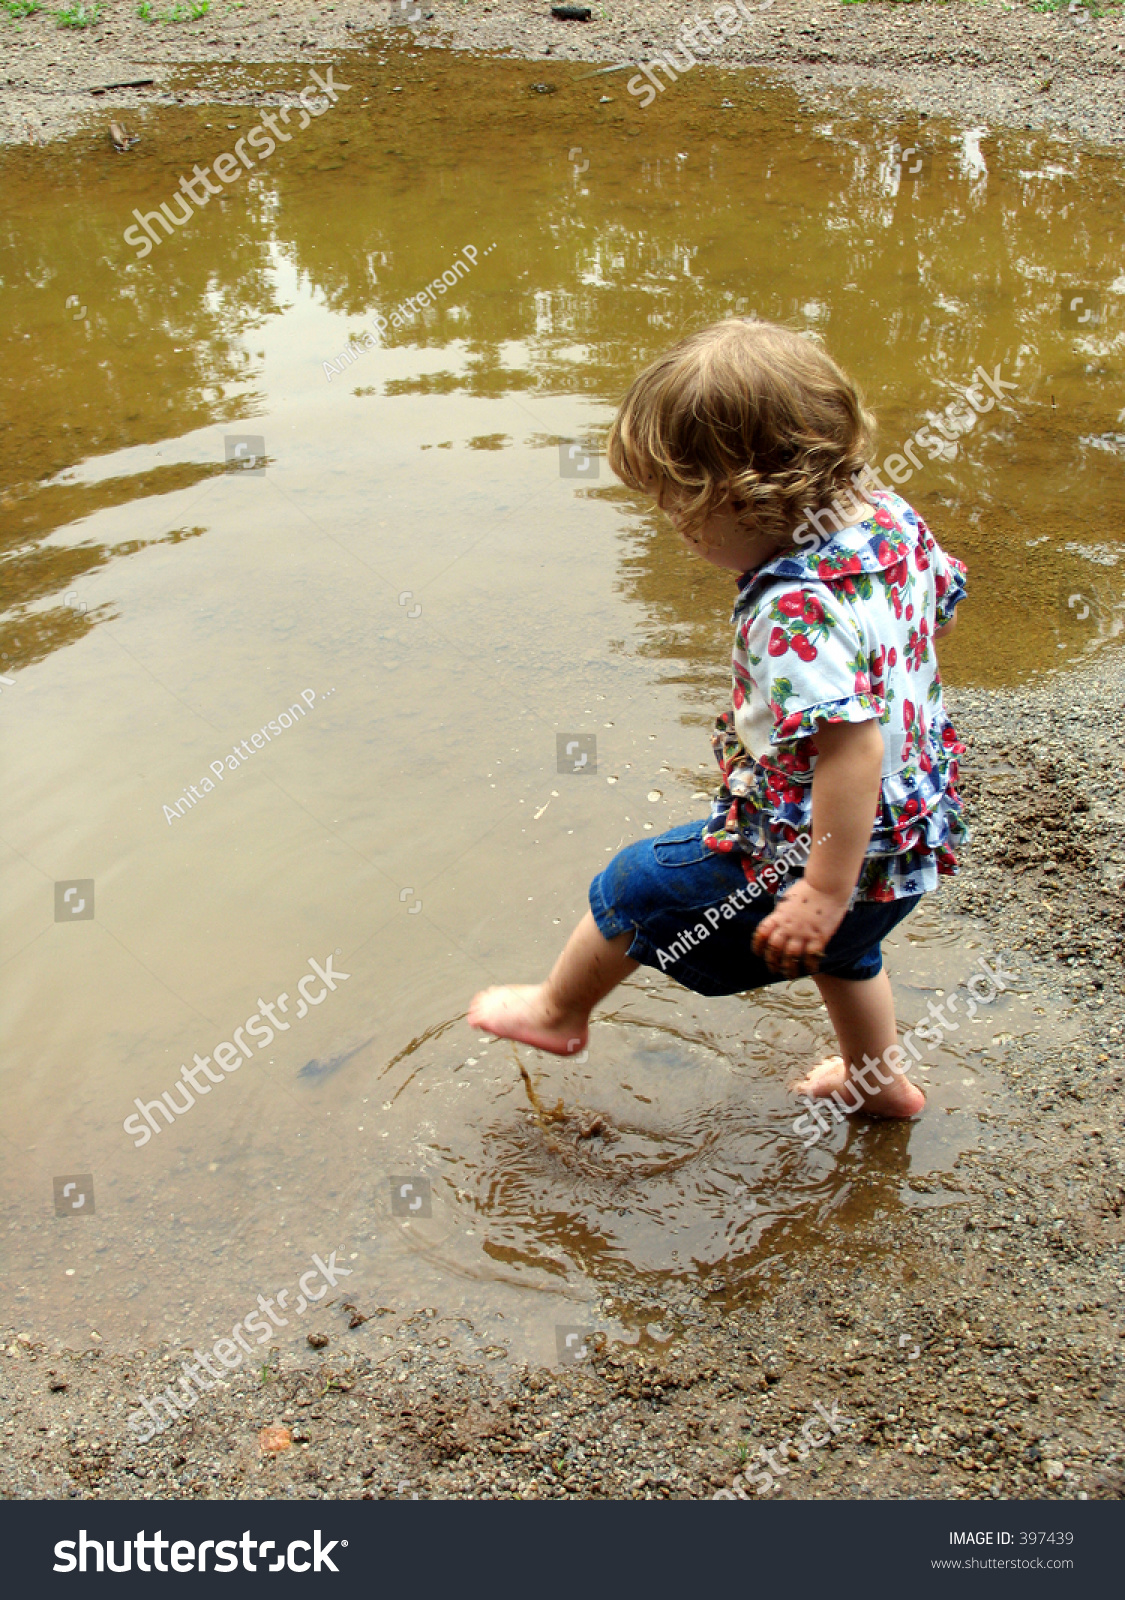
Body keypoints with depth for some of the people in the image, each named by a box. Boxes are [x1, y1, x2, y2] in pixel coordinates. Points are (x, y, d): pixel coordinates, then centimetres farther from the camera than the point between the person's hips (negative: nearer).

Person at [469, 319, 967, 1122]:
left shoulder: (794, 611, -36)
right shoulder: (887, 511, -8)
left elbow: (852, 749, -40)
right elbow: (944, 589, 11)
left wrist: (825, 889, -32)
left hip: (808, 849, -9)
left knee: (634, 890, 13)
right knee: (840, 948, 36)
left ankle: (558, 1010, 38)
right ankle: (881, 1079, 56)